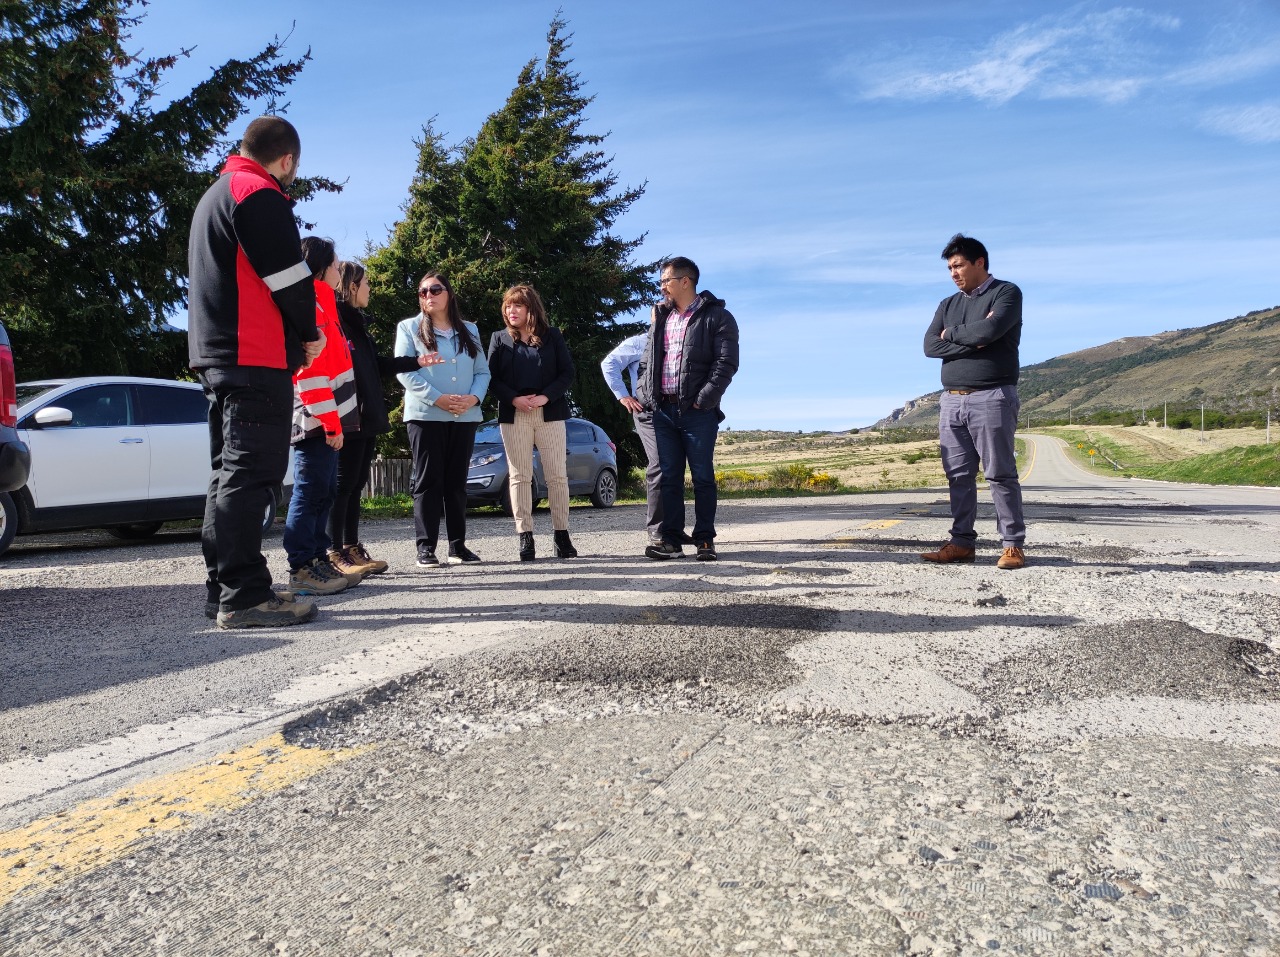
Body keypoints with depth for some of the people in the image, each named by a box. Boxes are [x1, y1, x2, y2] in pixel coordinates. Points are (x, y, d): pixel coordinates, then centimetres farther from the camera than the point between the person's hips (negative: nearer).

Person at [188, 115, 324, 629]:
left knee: (230, 473, 11)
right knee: (250, 473, -12)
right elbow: (289, 278, -13)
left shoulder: (214, 195, 25)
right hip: (256, 358, -10)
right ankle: (244, 596, -12)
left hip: (217, 354, 10)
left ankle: (223, 588, 15)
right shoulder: (260, 194, -7)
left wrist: (294, 336, 16)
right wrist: (309, 335, 3)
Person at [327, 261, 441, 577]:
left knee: (355, 485, 12)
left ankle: (352, 548, 18)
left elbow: (376, 364, 28)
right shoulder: (333, 320, -10)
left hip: (367, 419, 10)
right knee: (342, 485, -5)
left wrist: (416, 361, 29)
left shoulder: (356, 323, 22)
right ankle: (336, 554, 0)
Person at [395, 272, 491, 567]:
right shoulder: (409, 328, 6)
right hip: (426, 415, -3)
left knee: (457, 482, 6)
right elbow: (404, 371, -6)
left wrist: (474, 397, -10)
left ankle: (458, 545, 12)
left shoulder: (469, 330, 17)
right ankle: (426, 547, 0)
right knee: (428, 481, -4)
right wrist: (437, 398, -17)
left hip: (464, 417, 3)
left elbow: (482, 371, 11)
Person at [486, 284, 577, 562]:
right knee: (519, 476, 0)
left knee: (557, 475, 0)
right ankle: (525, 536, 4)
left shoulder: (552, 336, 8)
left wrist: (545, 397, -12)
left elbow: (567, 373, 2)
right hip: (513, 416, 1)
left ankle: (561, 534, 9)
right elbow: (492, 377, 4)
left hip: (550, 413, -1)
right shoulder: (500, 339, 11)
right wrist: (514, 399, -13)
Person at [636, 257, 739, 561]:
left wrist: (703, 399, -17)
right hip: (663, 410, 5)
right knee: (669, 476, 5)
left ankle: (705, 539, 8)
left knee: (702, 476, 0)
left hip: (698, 411, -5)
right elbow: (647, 359, 19)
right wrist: (645, 395, 6)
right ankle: (671, 539, 10)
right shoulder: (660, 316, 18)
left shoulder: (717, 316, -1)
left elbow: (726, 363, -9)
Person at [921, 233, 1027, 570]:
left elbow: (990, 330, -17)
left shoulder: (1006, 293, 2)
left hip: (991, 398, -6)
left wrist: (953, 333, 0)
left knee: (1000, 474, -5)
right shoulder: (948, 305, 19)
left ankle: (1013, 545, 1)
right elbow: (930, 346, 3)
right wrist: (973, 338, -8)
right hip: (952, 400, 6)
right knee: (959, 476, 4)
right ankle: (962, 542, 8)